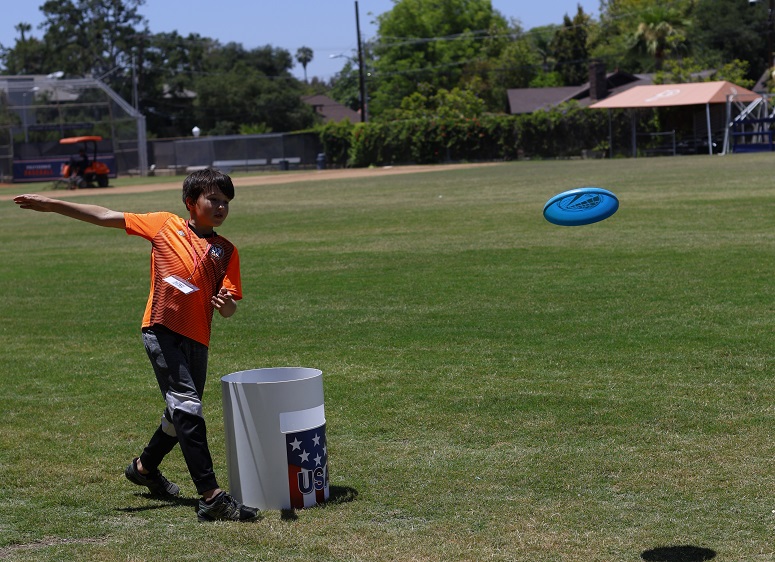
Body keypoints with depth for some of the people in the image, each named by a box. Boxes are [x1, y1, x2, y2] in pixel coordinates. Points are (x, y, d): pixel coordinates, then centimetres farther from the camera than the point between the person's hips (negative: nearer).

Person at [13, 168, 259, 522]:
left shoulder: (227, 251, 9)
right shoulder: (164, 225, 4)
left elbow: (229, 309, 5)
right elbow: (105, 217, 9)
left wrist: (226, 304, -21)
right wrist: (51, 205, 7)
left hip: (197, 340, 5)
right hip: (161, 330, -5)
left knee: (181, 414, 18)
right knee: (187, 406, -16)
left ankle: (145, 467, 46)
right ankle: (211, 497, -21)